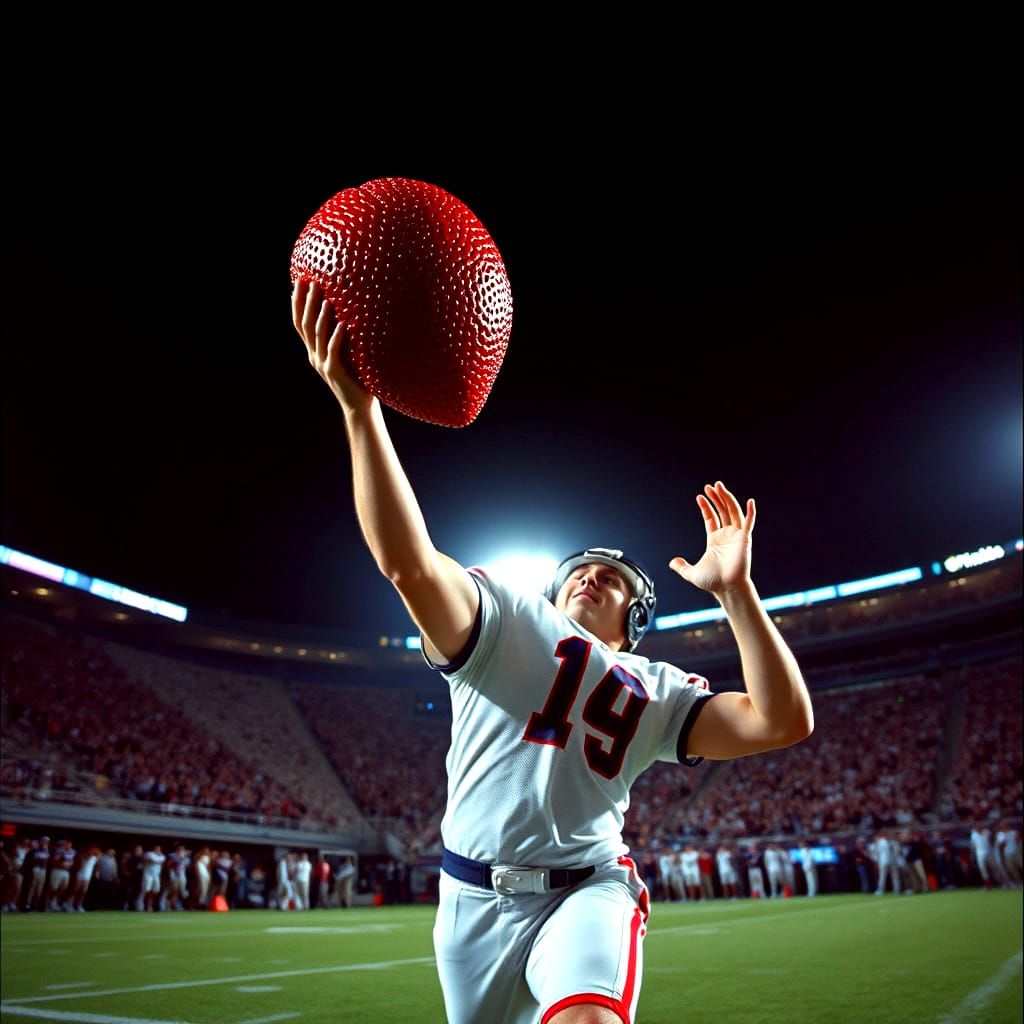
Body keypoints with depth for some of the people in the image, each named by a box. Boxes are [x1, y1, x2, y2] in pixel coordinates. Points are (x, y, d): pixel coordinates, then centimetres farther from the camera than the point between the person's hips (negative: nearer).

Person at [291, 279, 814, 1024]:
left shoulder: (655, 690, 8)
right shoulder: (507, 619, 0)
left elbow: (783, 721, -5)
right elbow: (410, 564, -19)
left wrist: (735, 588, -12)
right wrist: (359, 406, -31)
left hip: (586, 889, 0)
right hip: (474, 899, 1)